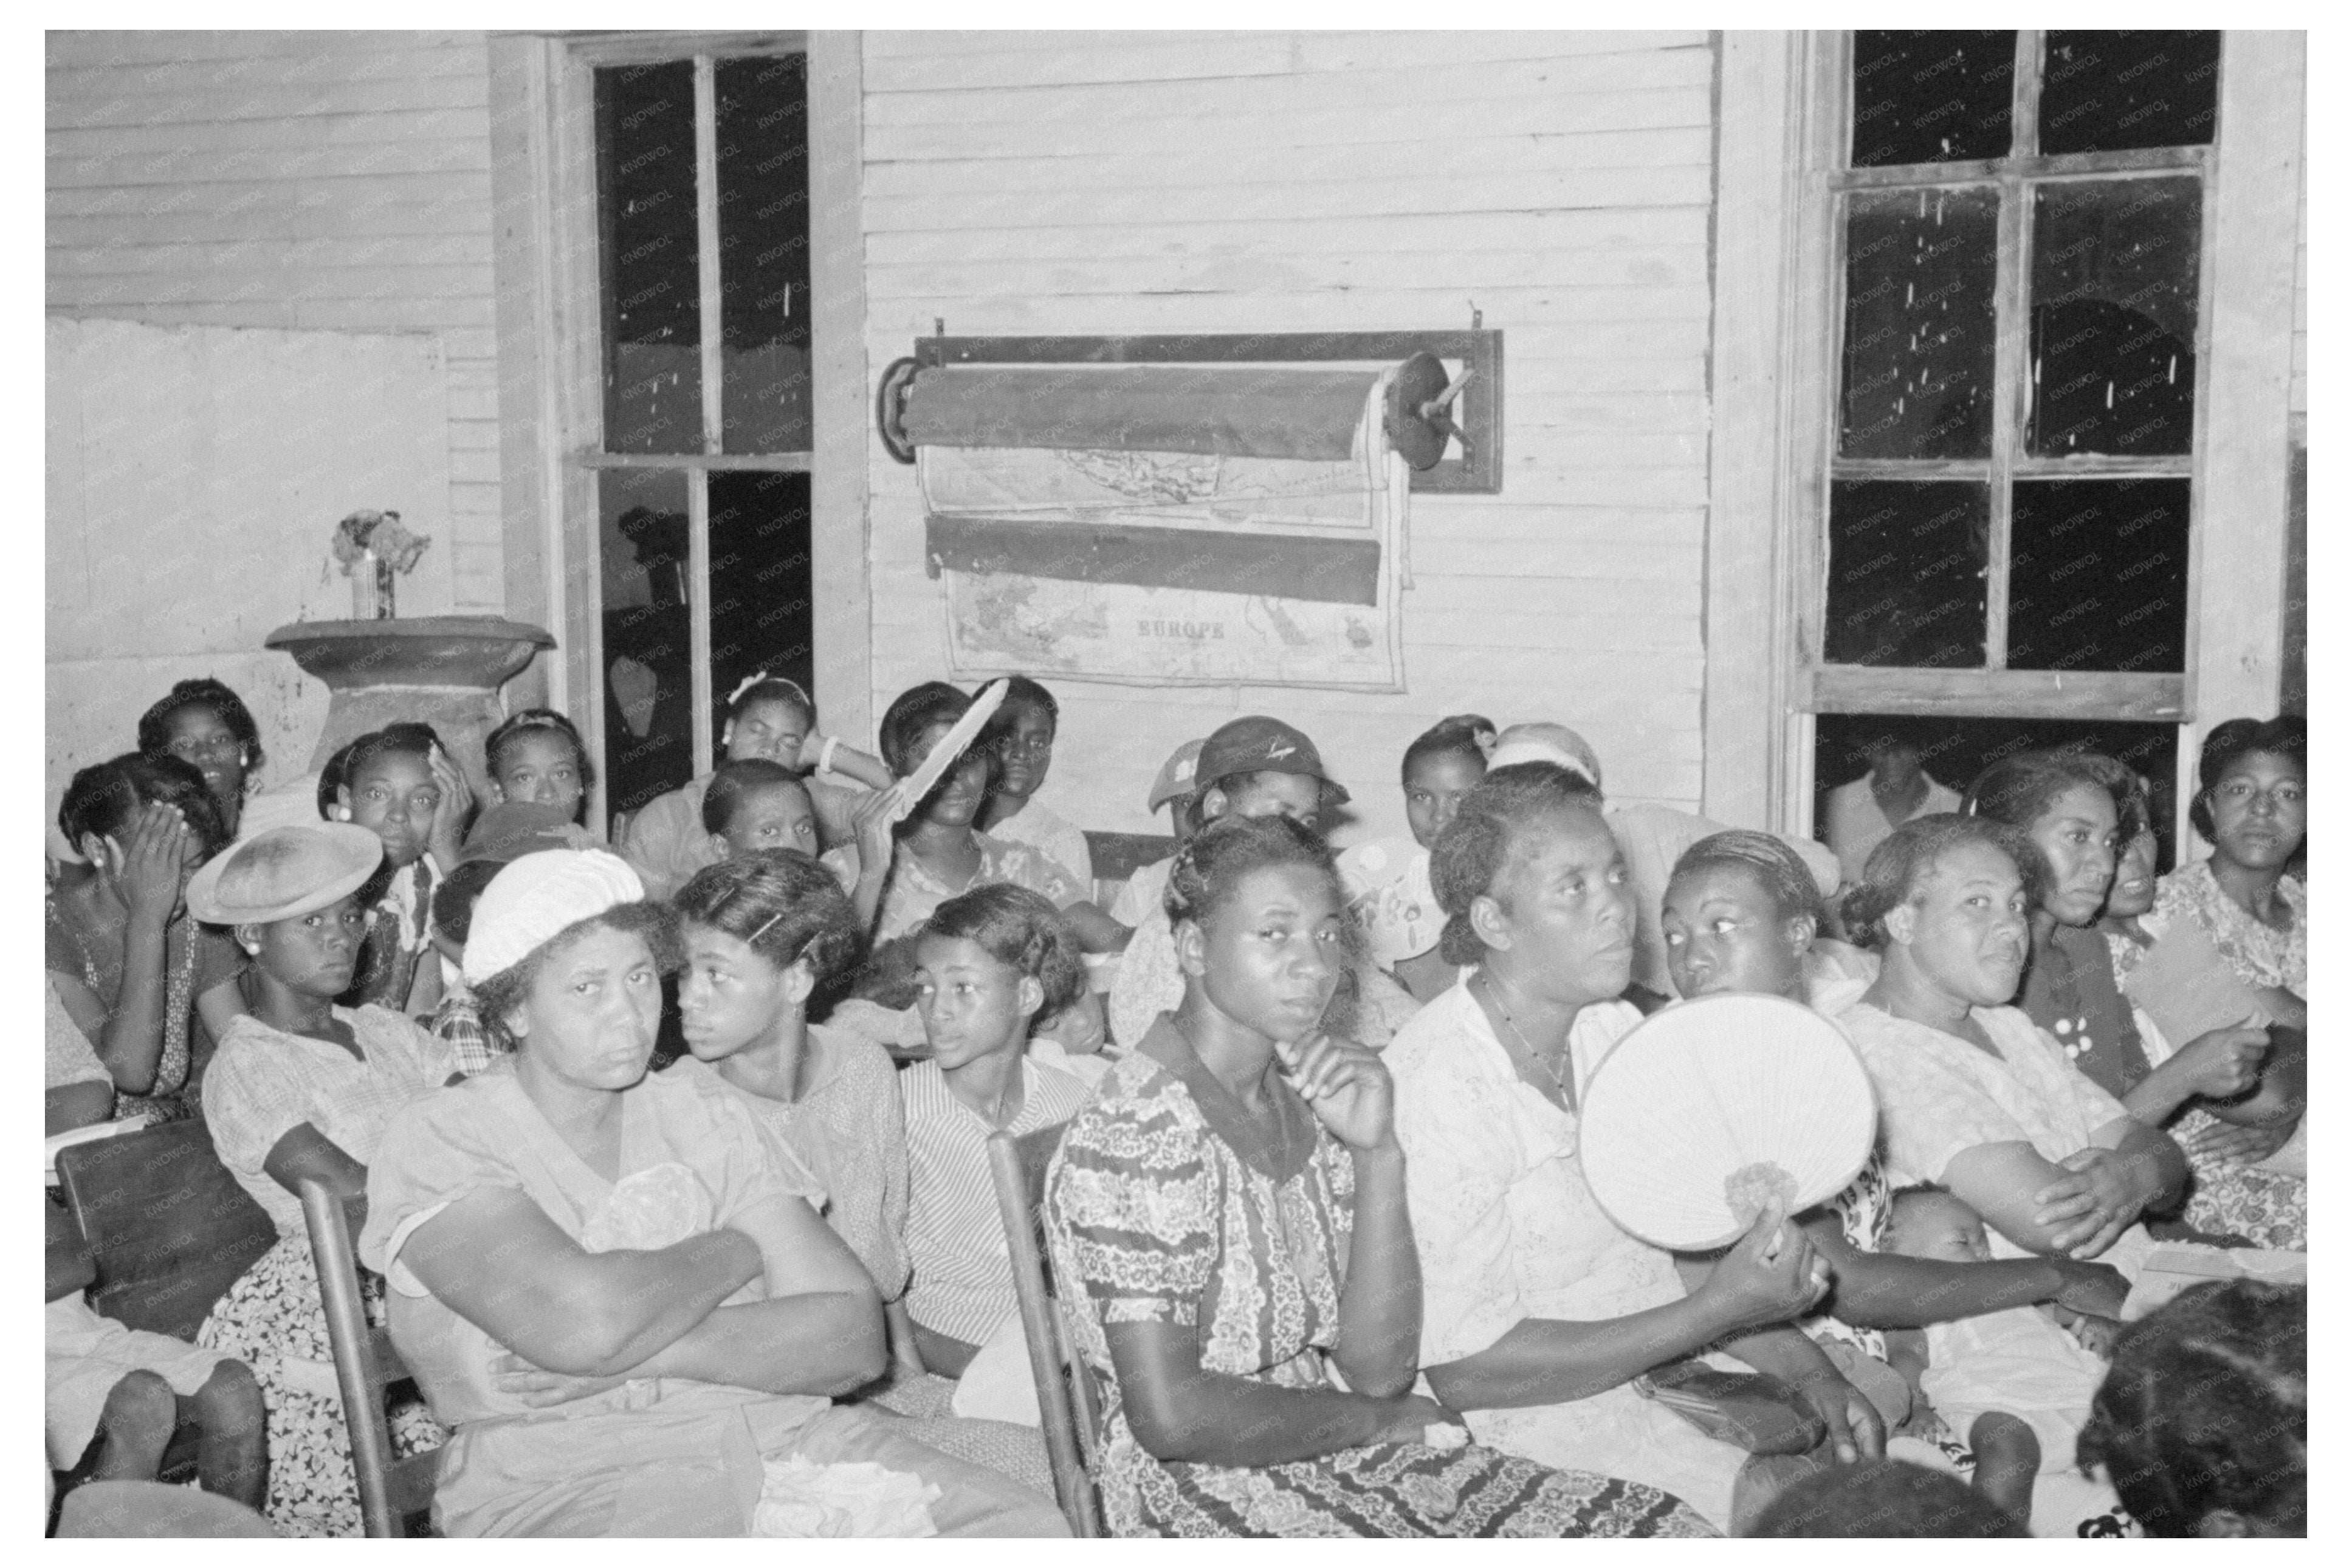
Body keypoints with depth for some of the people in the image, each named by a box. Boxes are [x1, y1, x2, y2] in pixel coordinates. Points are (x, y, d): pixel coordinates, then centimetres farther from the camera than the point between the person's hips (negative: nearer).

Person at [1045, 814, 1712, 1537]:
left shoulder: (1306, 1105, 9)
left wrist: (1377, 1155, -11)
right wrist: (1374, 1419, -8)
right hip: (1206, 1490, -7)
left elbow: (1379, 1367, 1)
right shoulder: (1132, 1137, -16)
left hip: (1332, 1453, 8)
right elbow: (1171, 1414, -22)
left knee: (1674, 1531, -3)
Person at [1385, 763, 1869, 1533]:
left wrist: (1805, 1367, -5)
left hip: (1669, 1359, 7)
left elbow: (1677, 1243, 12)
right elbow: (1466, 1371, -20)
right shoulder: (1436, 1086, -19)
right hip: (1540, 1410, -7)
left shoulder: (1618, 1031, 8)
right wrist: (1714, 1312, -21)